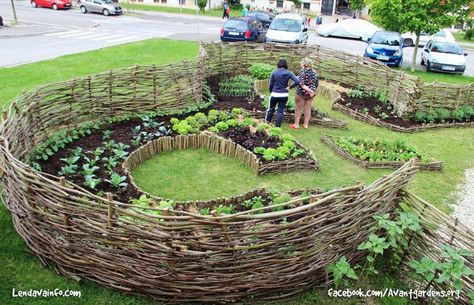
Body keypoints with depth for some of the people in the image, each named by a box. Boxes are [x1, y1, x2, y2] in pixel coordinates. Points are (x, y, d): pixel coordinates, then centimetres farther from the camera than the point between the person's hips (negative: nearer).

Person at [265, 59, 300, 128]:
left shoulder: (274, 73, -7)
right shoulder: (288, 73, -4)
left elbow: (270, 84, -2)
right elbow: (297, 81, -14)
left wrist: (271, 92, 14)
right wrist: (289, 87, -4)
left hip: (275, 94, -1)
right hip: (284, 95, 1)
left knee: (270, 109, 16)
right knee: (280, 111, 8)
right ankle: (278, 126, 11)